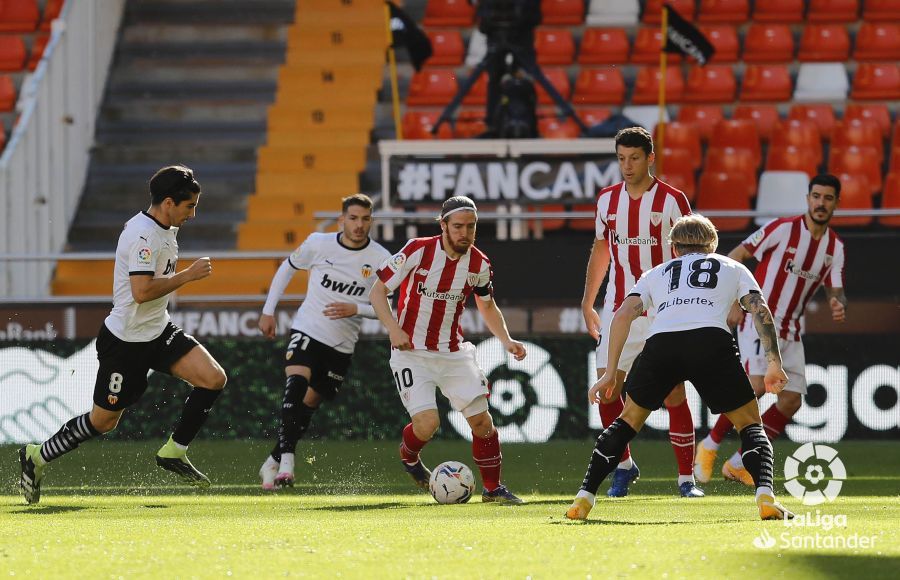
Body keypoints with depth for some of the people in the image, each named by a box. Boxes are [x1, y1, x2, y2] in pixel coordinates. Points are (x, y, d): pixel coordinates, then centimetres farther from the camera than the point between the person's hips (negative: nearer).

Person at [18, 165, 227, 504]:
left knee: (213, 378, -9)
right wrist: (187, 275, -25)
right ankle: (36, 457, 23)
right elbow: (142, 291, -32)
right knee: (103, 421, 3)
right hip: (126, 341, -9)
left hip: (159, 332, 9)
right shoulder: (142, 234, -23)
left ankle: (174, 452, 2)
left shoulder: (164, 231, 8)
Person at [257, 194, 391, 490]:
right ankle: (287, 458, -31)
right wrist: (268, 311, 9)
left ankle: (273, 462, 25)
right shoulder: (318, 244, -7)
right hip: (307, 330, -2)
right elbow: (287, 268, 11)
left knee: (308, 406, 8)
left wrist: (355, 309, -21)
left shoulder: (380, 259, -8)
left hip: (342, 344, 2)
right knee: (296, 384, -27)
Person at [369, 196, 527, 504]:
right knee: (427, 423, -18)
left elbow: (488, 307, 17)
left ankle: (493, 488, 15)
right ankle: (408, 455, 18)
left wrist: (506, 340, 2)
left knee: (482, 419, -4)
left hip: (454, 352, 4)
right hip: (412, 352, -4)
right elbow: (378, 292, -10)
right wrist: (394, 329, -24)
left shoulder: (479, 264, -2)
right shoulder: (418, 251, -15)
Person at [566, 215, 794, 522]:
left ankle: (584, 498, 14)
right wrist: (774, 363, 14)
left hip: (660, 342, 1)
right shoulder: (733, 268, 32)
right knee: (750, 424, 14)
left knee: (629, 419, 23)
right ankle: (765, 496, -11)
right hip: (712, 339, -1)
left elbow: (623, 315, 20)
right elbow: (760, 311, 16)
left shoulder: (656, 274, 34)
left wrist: (610, 373, 21)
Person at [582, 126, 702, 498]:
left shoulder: (672, 200, -6)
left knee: (674, 393, -5)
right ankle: (624, 466, 14)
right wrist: (587, 303, 16)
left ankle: (686, 478, 3)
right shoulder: (607, 199, 7)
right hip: (618, 310, 4)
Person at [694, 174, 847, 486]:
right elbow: (734, 258, -8)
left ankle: (738, 464, 10)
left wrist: (839, 306, -19)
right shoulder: (783, 228, -13)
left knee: (792, 400, -1)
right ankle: (710, 445, -6)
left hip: (791, 329, 7)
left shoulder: (835, 247, 5)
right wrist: (735, 304, -15)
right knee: (756, 386, -24)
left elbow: (836, 292, 6)